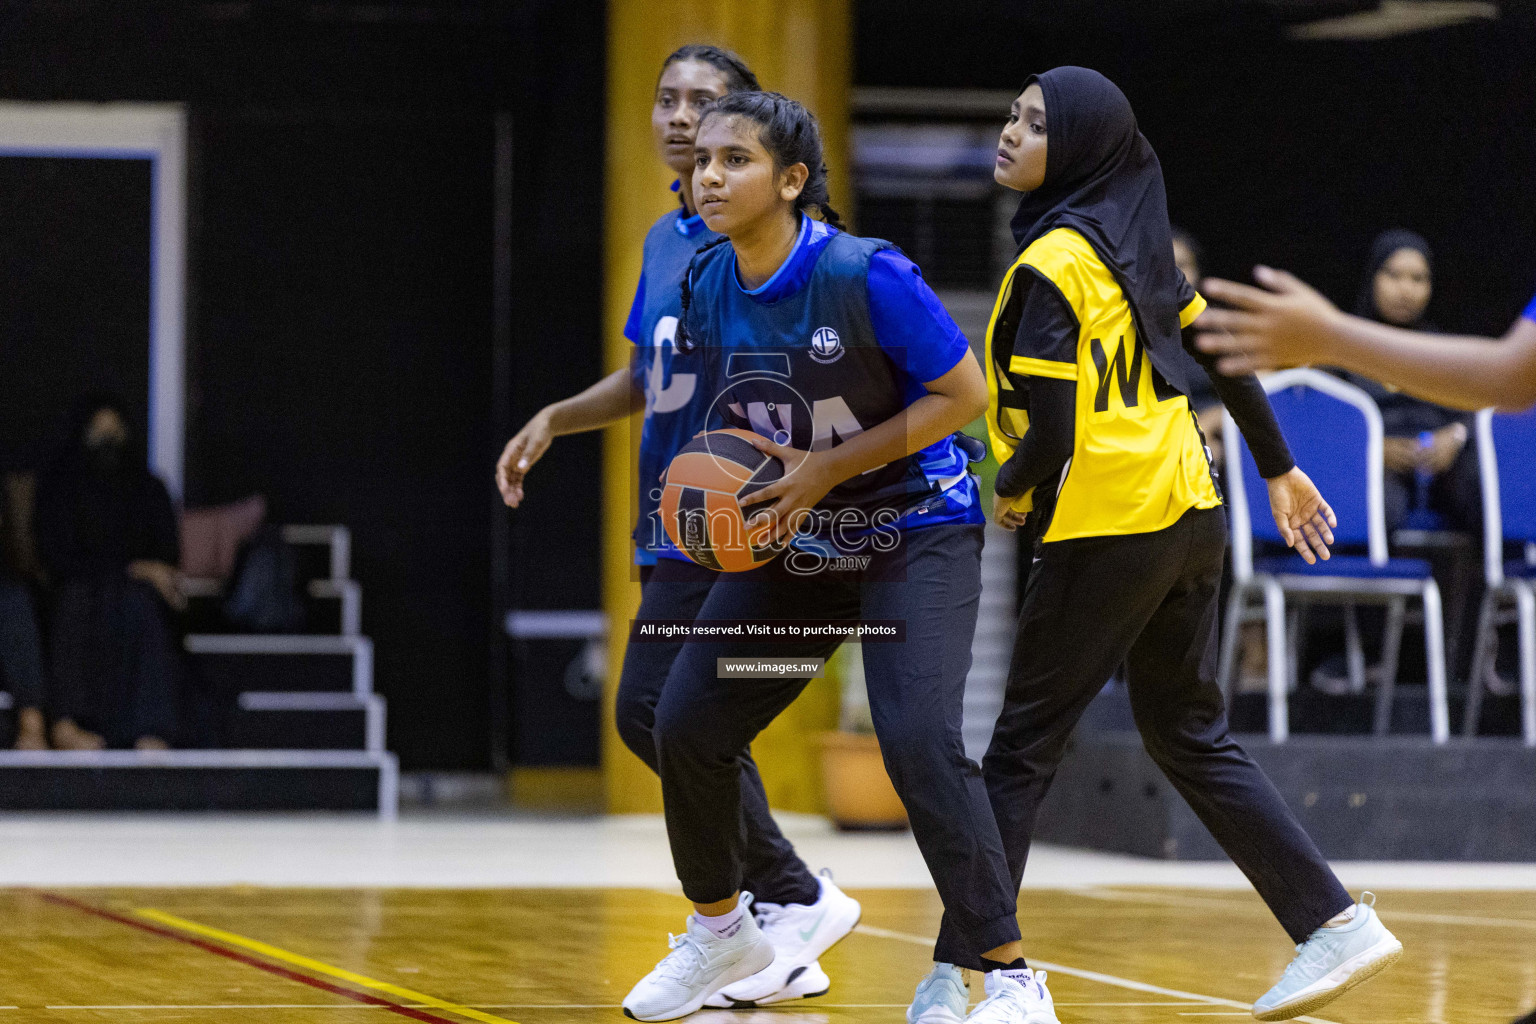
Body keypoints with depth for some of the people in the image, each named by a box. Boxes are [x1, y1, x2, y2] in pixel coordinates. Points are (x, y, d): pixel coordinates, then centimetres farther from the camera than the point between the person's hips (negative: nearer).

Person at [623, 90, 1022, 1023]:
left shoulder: (868, 275, -23)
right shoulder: (705, 289, -3)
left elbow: (965, 395, -18)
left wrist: (826, 468, -22)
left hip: (915, 532, -7)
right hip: (796, 540, 7)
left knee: (918, 740, -22)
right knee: (688, 723, 4)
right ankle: (721, 929, 29)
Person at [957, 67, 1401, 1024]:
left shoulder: (1052, 264, -15)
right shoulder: (1131, 240, 10)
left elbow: (1050, 432, -19)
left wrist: (1011, 492, 1)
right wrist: (1280, 470, 23)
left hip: (1109, 529, -8)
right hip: (1190, 513, 8)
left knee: (1024, 745, -1)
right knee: (1190, 734, 15)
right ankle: (1337, 923, 11)